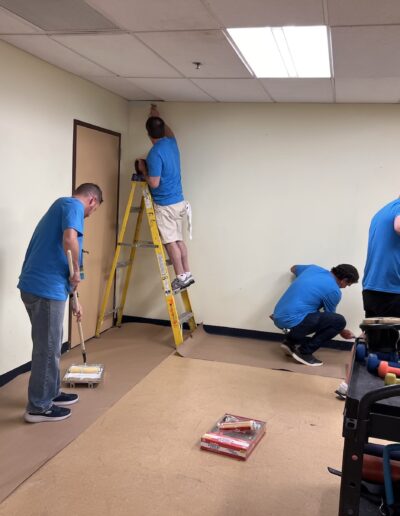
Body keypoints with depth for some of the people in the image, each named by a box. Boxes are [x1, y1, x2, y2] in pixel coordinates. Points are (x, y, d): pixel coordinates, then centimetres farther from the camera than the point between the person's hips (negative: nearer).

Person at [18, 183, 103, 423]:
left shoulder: (61, 207, 24)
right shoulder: (73, 205, -5)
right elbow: (69, 239, -28)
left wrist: (74, 299, 32)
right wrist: (77, 271, -11)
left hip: (37, 286, 10)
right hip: (45, 289, -10)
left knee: (51, 345, 21)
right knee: (47, 348, 3)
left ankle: (51, 393, 36)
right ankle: (39, 407, 16)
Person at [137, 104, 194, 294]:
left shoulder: (155, 153, -19)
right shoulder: (172, 143, 6)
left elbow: (154, 183, -20)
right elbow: (170, 132, 33)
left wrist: (143, 169, -4)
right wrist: (158, 117, 41)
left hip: (165, 205, -8)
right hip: (179, 201, 8)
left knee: (170, 242, -2)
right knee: (178, 239, 13)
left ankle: (181, 277, 3)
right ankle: (187, 274, 16)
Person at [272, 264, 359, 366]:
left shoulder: (314, 268, 14)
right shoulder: (334, 291, -4)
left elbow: (293, 268, 36)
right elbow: (329, 318, 11)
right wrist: (341, 331, 31)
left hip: (278, 317, 8)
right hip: (291, 321, -8)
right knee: (339, 321, -5)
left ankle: (290, 341, 18)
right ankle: (304, 352, -1)